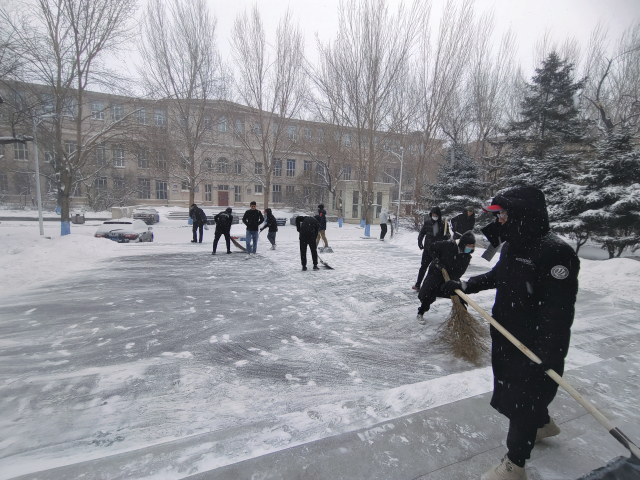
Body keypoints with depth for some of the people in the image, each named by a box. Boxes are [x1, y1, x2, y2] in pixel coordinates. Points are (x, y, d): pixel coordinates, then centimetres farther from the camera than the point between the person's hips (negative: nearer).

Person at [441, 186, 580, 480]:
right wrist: (463, 285, 12)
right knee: (510, 387, 26)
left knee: (522, 400, 6)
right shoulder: (513, 246, 4)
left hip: (535, 346, -9)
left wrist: (550, 352, -27)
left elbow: (560, 308, -26)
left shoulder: (556, 252, -24)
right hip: (506, 336, 9)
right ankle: (543, 424, 55)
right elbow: (496, 277, 18)